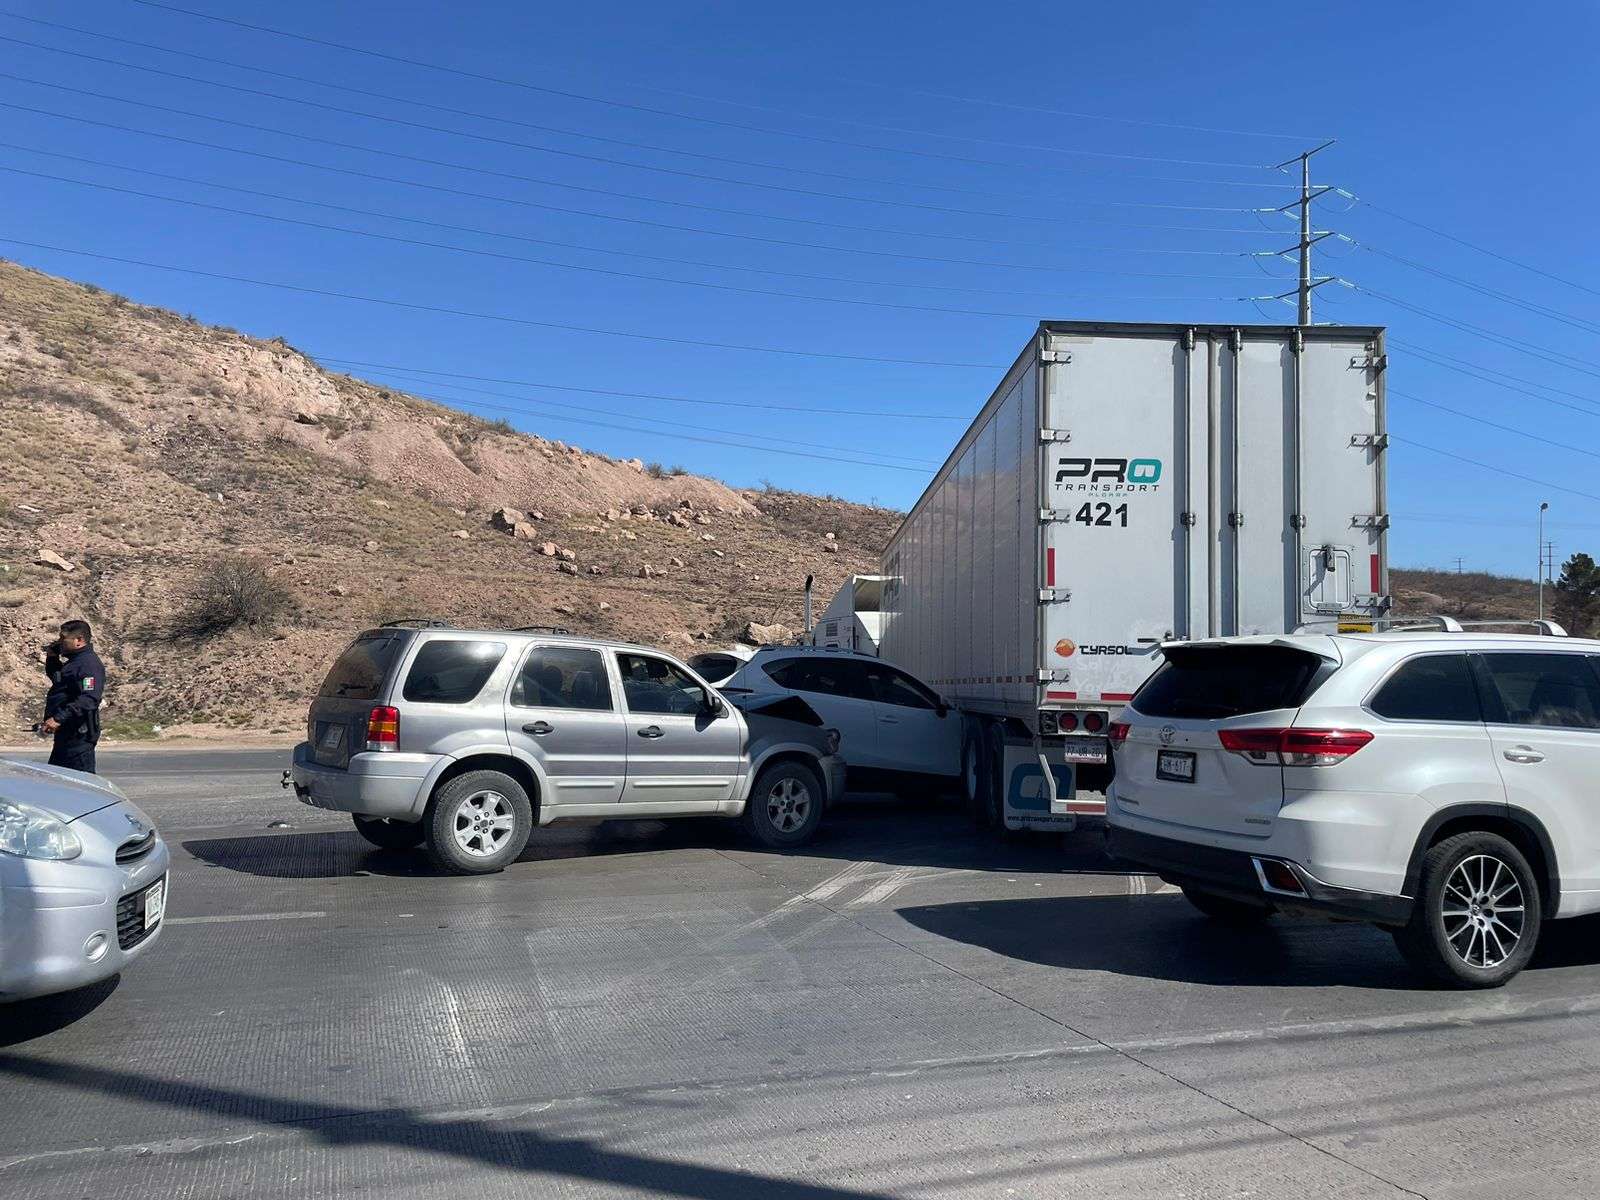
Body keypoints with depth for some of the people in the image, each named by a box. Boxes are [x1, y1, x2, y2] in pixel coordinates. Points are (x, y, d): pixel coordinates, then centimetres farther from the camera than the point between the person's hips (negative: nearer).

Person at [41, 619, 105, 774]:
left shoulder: (89, 664, -17)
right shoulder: (74, 661, 16)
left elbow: (88, 700, -29)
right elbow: (55, 678, 36)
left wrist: (59, 718, -32)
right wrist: (52, 658, 17)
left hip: (79, 735, -11)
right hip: (65, 732, 11)